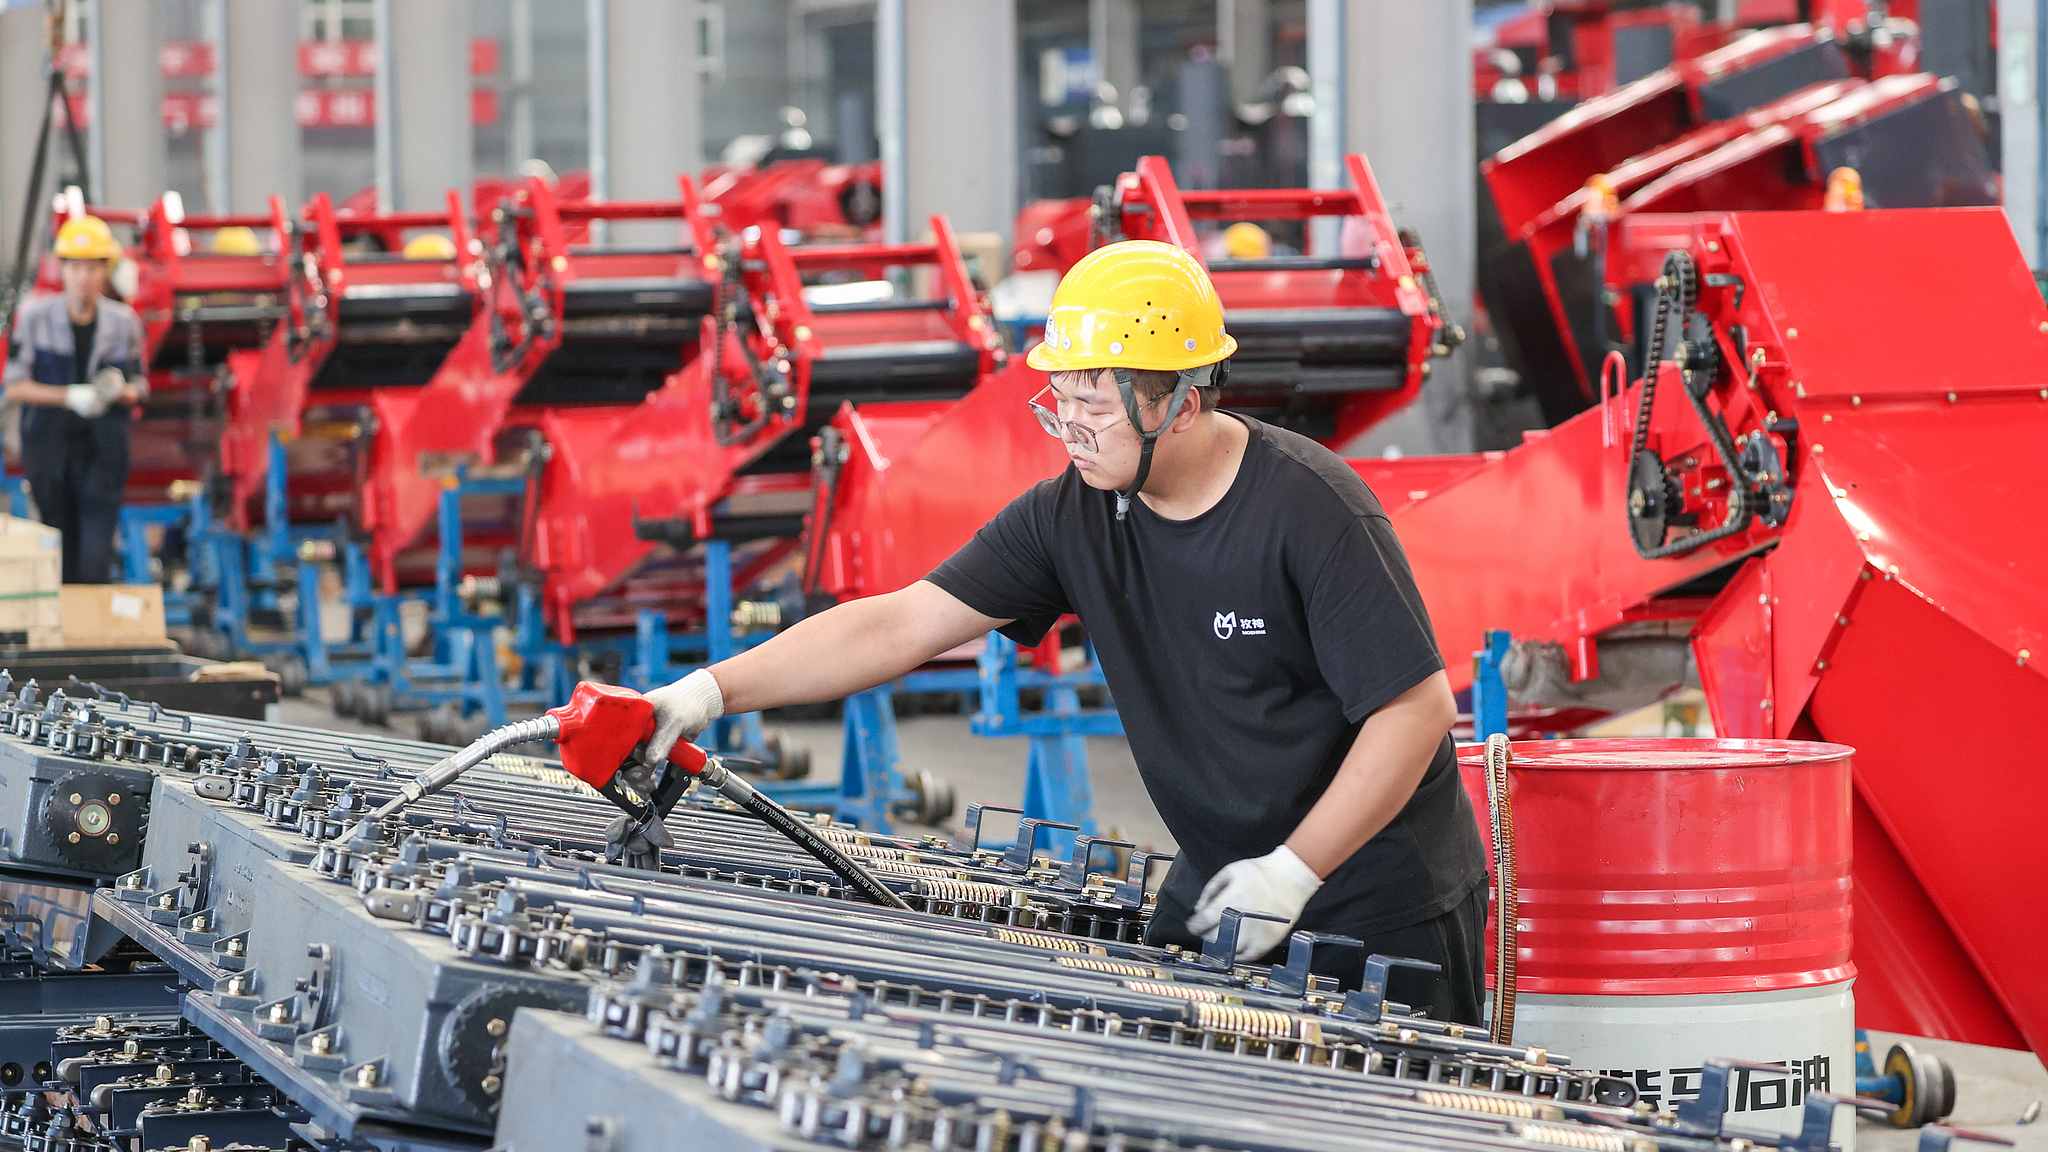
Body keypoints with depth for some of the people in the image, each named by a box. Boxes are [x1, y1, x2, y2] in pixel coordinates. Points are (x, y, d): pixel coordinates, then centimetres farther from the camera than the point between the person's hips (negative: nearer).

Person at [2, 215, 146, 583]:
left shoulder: (123, 322, 1)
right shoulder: (35, 317, -4)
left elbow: (137, 389, 9)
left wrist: (117, 391, -16)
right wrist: (70, 397, -19)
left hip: (103, 454, 0)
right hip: (49, 450, 0)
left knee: (96, 557, -12)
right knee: (61, 559, 8)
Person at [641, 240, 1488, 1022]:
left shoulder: (1309, 512, -20)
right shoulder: (1074, 516, -4)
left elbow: (1419, 707, -19)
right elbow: (903, 625, -8)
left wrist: (1291, 872, -21)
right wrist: (711, 691, -18)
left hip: (1381, 916, -5)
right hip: (1211, 898, 5)